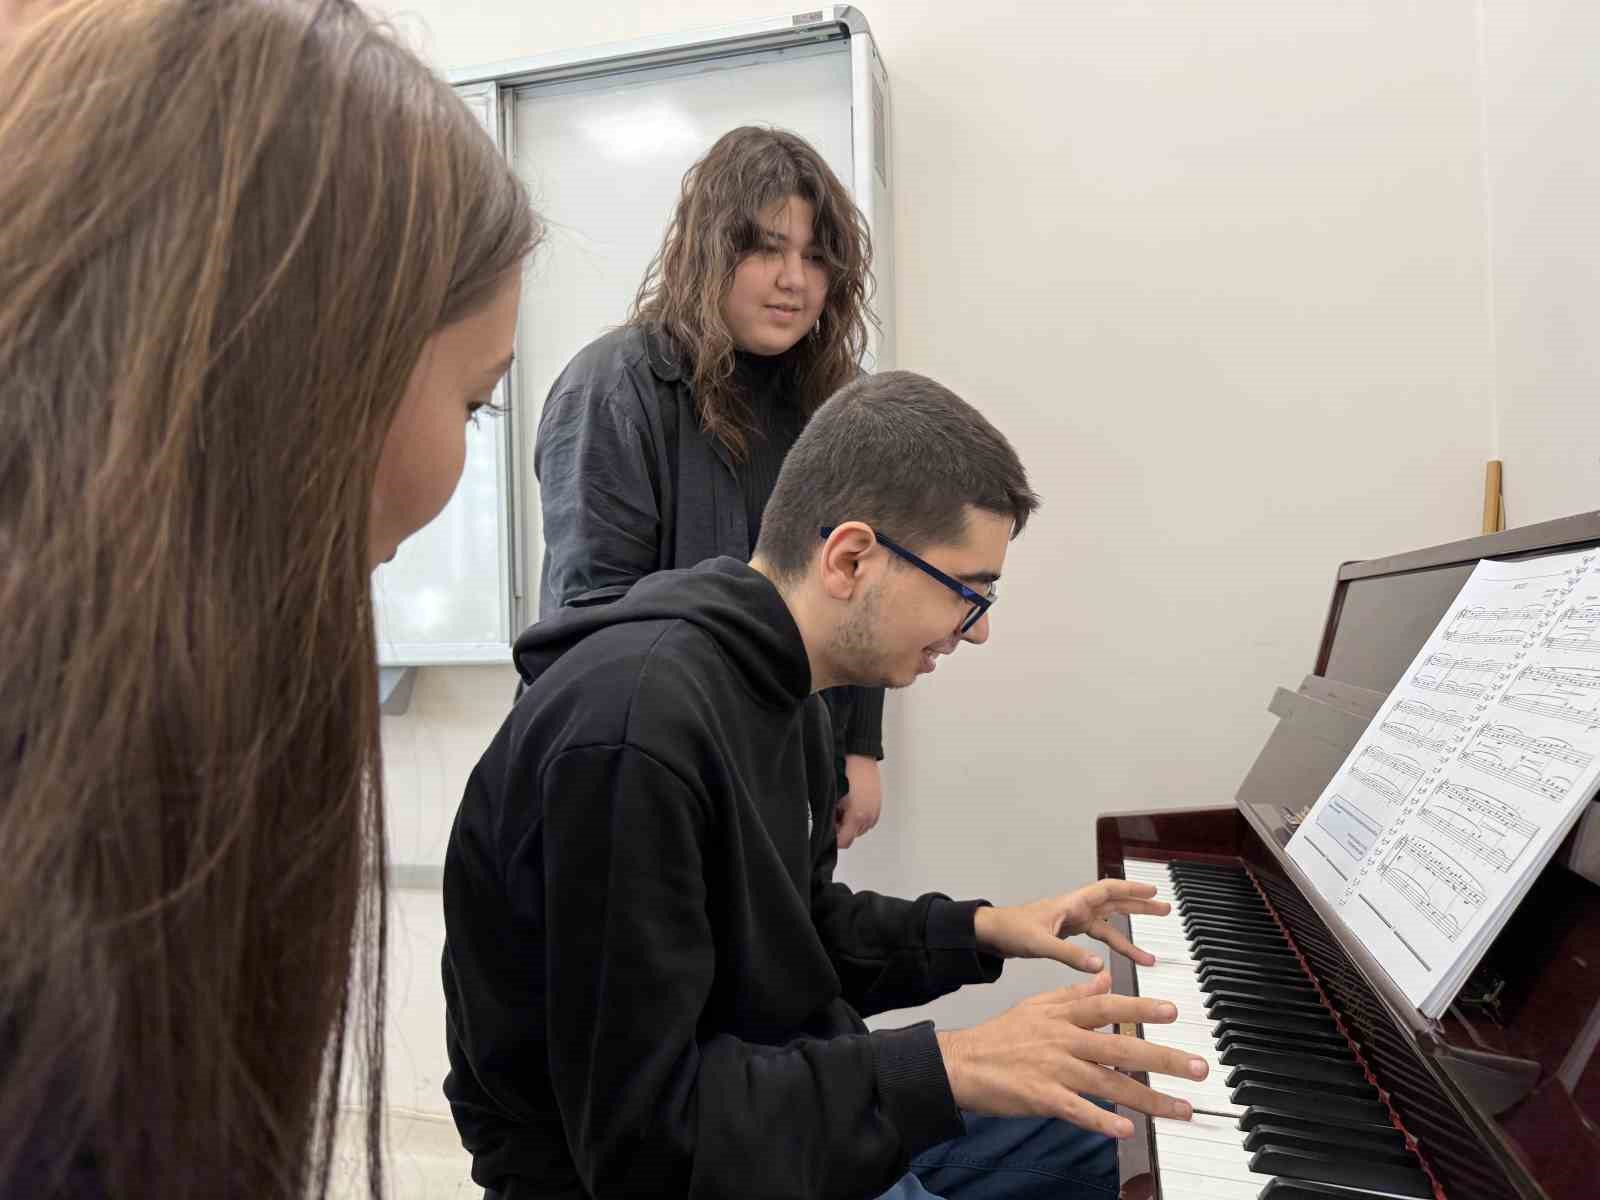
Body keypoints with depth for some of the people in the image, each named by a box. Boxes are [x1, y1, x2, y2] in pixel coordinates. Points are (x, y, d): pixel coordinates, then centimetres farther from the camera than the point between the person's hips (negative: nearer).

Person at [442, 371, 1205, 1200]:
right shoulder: (634, 734, -32)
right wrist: (947, 1067, -29)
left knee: (1088, 1132, 16)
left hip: (769, 1101, 9)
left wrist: (978, 931, 2)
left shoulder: (777, 691, 1)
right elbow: (641, 1128, -28)